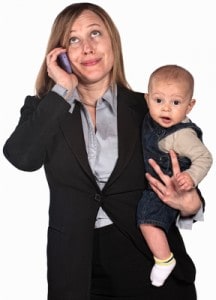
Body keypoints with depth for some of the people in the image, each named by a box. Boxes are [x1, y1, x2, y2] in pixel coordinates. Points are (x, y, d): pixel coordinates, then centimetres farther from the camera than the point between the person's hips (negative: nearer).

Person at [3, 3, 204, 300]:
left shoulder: (148, 109, -1)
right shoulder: (44, 109, 2)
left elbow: (179, 184, 2)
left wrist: (190, 204, -20)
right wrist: (63, 90, -14)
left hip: (148, 261, 0)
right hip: (73, 266, 0)